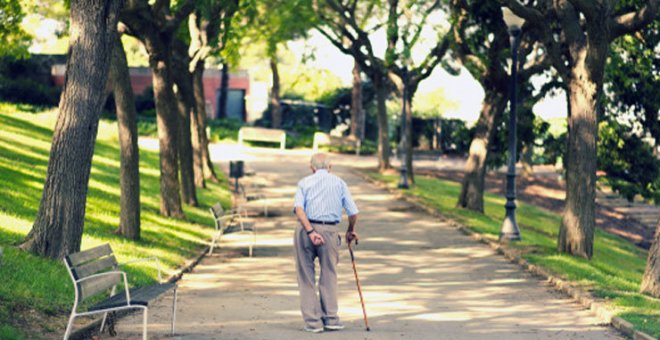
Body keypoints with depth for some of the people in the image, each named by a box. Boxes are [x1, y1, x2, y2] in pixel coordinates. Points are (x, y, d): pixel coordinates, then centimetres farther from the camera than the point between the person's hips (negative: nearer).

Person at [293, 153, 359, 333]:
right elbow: (353, 212, 5)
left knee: (306, 277, 7)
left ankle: (312, 321, 6)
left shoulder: (305, 182, 10)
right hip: (330, 230, 0)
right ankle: (330, 318, 9)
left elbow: (298, 208, -9)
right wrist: (350, 230, 23)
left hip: (306, 229, 0)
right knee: (329, 276, 11)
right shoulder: (339, 183, 11)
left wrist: (310, 232, -14)